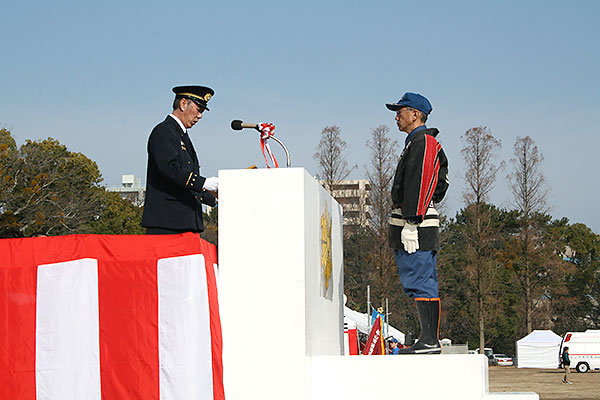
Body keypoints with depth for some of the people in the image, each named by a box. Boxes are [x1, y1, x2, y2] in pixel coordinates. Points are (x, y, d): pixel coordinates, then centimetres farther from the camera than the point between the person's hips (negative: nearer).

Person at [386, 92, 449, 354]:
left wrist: (411, 223, -23)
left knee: (420, 284, -11)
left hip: (416, 225, -11)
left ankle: (429, 341, -12)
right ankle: (431, 340, 11)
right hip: (420, 224, 11)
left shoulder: (422, 142, -9)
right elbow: (441, 184, 27)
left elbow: (417, 186, -18)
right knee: (423, 284, 10)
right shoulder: (424, 143, 24)